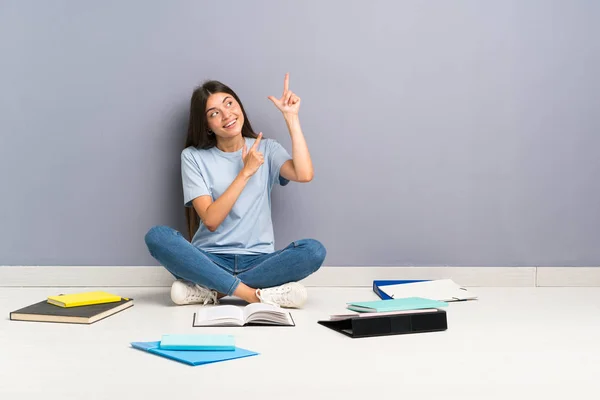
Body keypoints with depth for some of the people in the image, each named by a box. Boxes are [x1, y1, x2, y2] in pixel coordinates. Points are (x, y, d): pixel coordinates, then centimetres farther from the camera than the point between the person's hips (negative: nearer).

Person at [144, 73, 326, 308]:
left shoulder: (266, 148, 8)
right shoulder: (194, 157, 3)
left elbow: (304, 174, -14)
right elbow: (211, 220, -8)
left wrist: (291, 118, -8)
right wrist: (245, 172, -11)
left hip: (258, 260, 1)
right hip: (211, 260, -1)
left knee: (314, 250, -28)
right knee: (157, 236, -28)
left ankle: (210, 290, -23)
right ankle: (255, 294, -31)